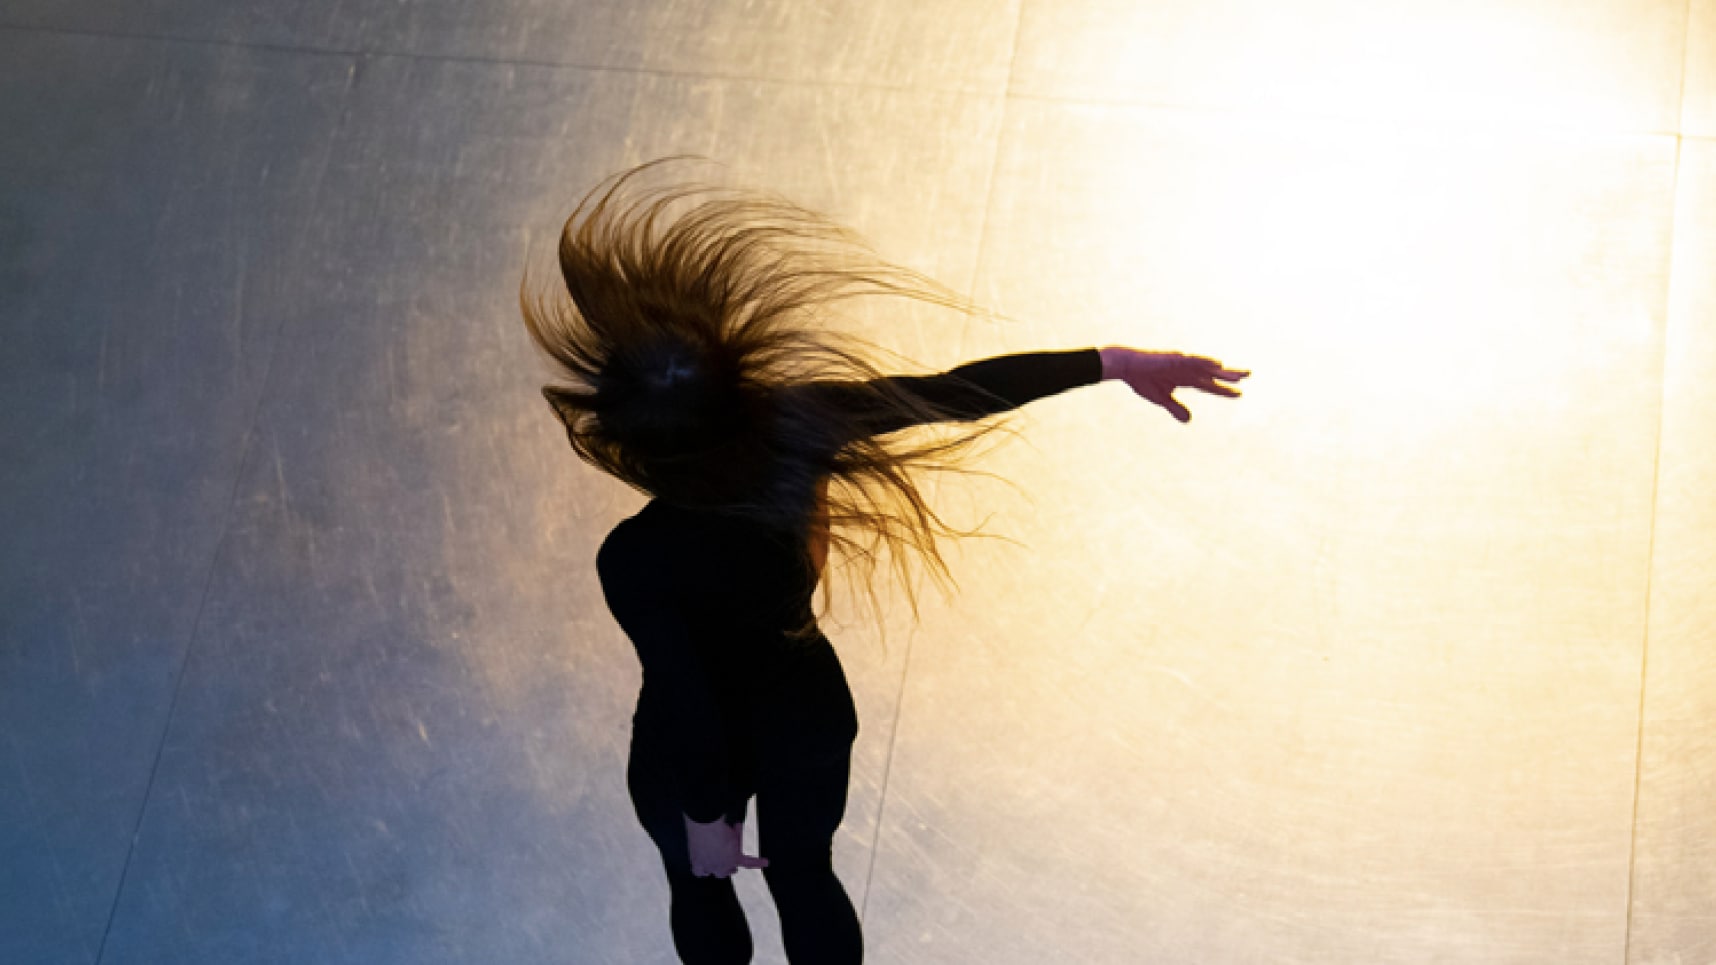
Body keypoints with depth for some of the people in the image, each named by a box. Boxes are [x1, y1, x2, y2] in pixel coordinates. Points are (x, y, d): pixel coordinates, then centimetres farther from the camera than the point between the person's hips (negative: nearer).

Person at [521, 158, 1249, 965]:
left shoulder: (635, 559, -37)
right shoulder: (790, 430, -28)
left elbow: (685, 698, -26)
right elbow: (962, 393, -24)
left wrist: (705, 817, -10)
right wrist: (1116, 363, -18)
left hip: (698, 748, -4)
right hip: (807, 714, 4)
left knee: (701, 886, 27)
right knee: (805, 877, 28)